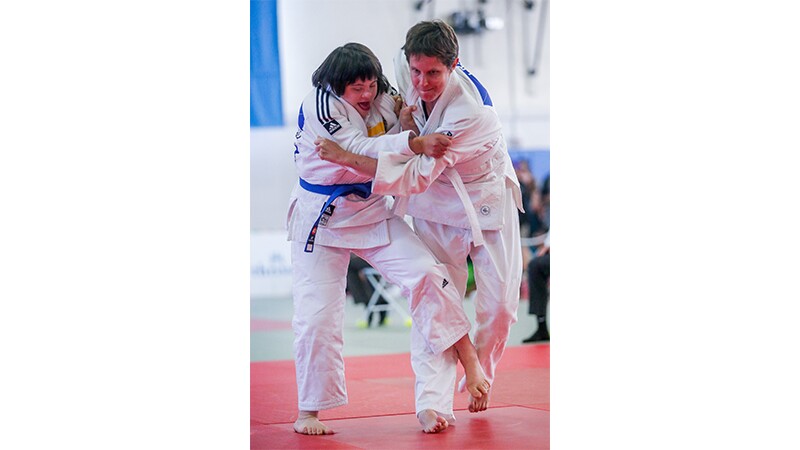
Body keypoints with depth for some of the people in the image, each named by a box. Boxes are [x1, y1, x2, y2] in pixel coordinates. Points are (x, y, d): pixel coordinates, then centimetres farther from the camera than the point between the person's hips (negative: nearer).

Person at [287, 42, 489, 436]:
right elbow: (360, 150, -30)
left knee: (426, 274, -15)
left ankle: (470, 361, -5)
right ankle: (309, 411, 12)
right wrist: (416, 143, -41)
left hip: (373, 212, 4)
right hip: (322, 219, -4)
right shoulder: (319, 106, -19)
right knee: (316, 315, -4)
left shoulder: (382, 101, -1)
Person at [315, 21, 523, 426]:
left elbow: (418, 174, -37)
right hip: (436, 205, 4)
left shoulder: (471, 114, -35)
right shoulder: (407, 67, -18)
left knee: (498, 305, 0)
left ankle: (478, 380, 26)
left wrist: (346, 157, -39)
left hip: (487, 202, -4)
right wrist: (406, 111, -10)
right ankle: (434, 403, -12)